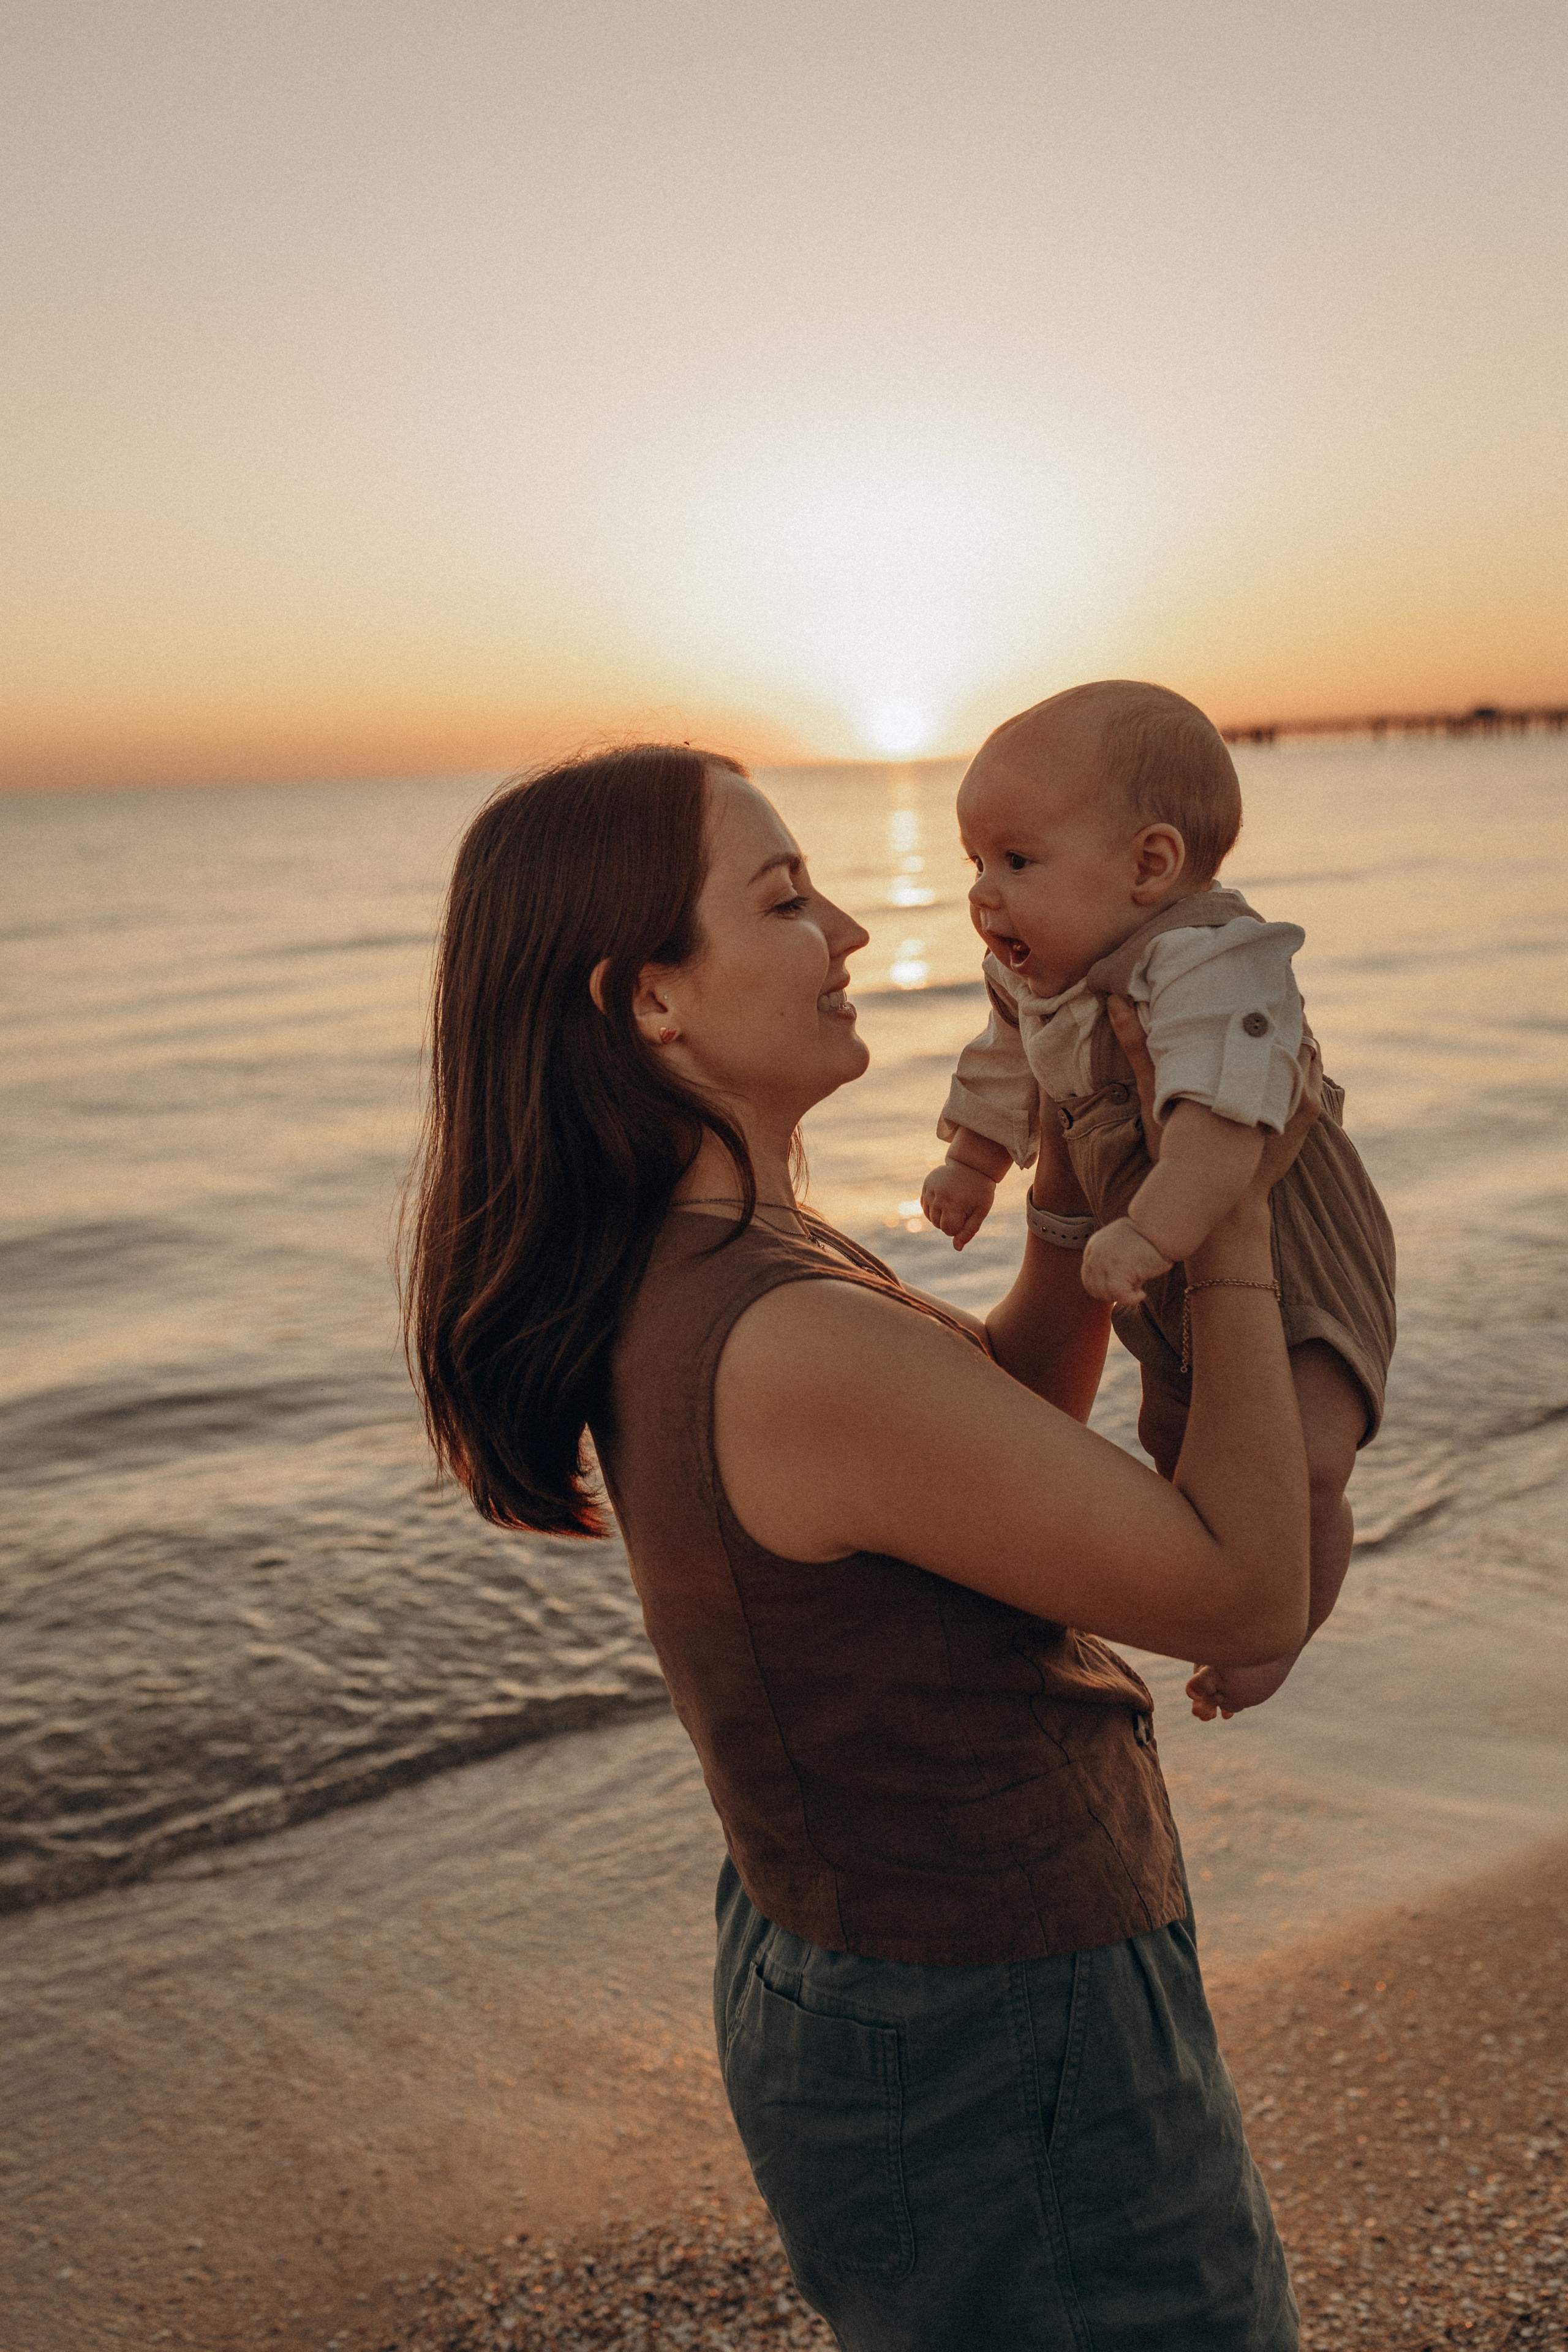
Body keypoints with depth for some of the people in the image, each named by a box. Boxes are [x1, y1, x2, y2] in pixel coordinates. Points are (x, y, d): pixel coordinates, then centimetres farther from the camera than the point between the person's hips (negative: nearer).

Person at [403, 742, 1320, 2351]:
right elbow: (1248, 1599, -23)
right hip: (997, 2068, -8)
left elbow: (1019, 1403, 9)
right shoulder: (797, 1350, -33)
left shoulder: (670, 1279, -4)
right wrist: (1233, 1213, -15)